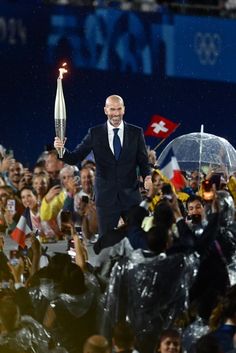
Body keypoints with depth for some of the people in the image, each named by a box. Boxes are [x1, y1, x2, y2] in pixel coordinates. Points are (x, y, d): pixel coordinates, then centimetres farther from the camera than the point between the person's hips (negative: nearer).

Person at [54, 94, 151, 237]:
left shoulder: (136, 133, 4)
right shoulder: (95, 133, 2)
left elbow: (143, 161, 5)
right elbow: (74, 158, 2)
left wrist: (147, 176, -16)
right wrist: (62, 150, -19)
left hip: (131, 196, 1)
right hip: (106, 197, -1)